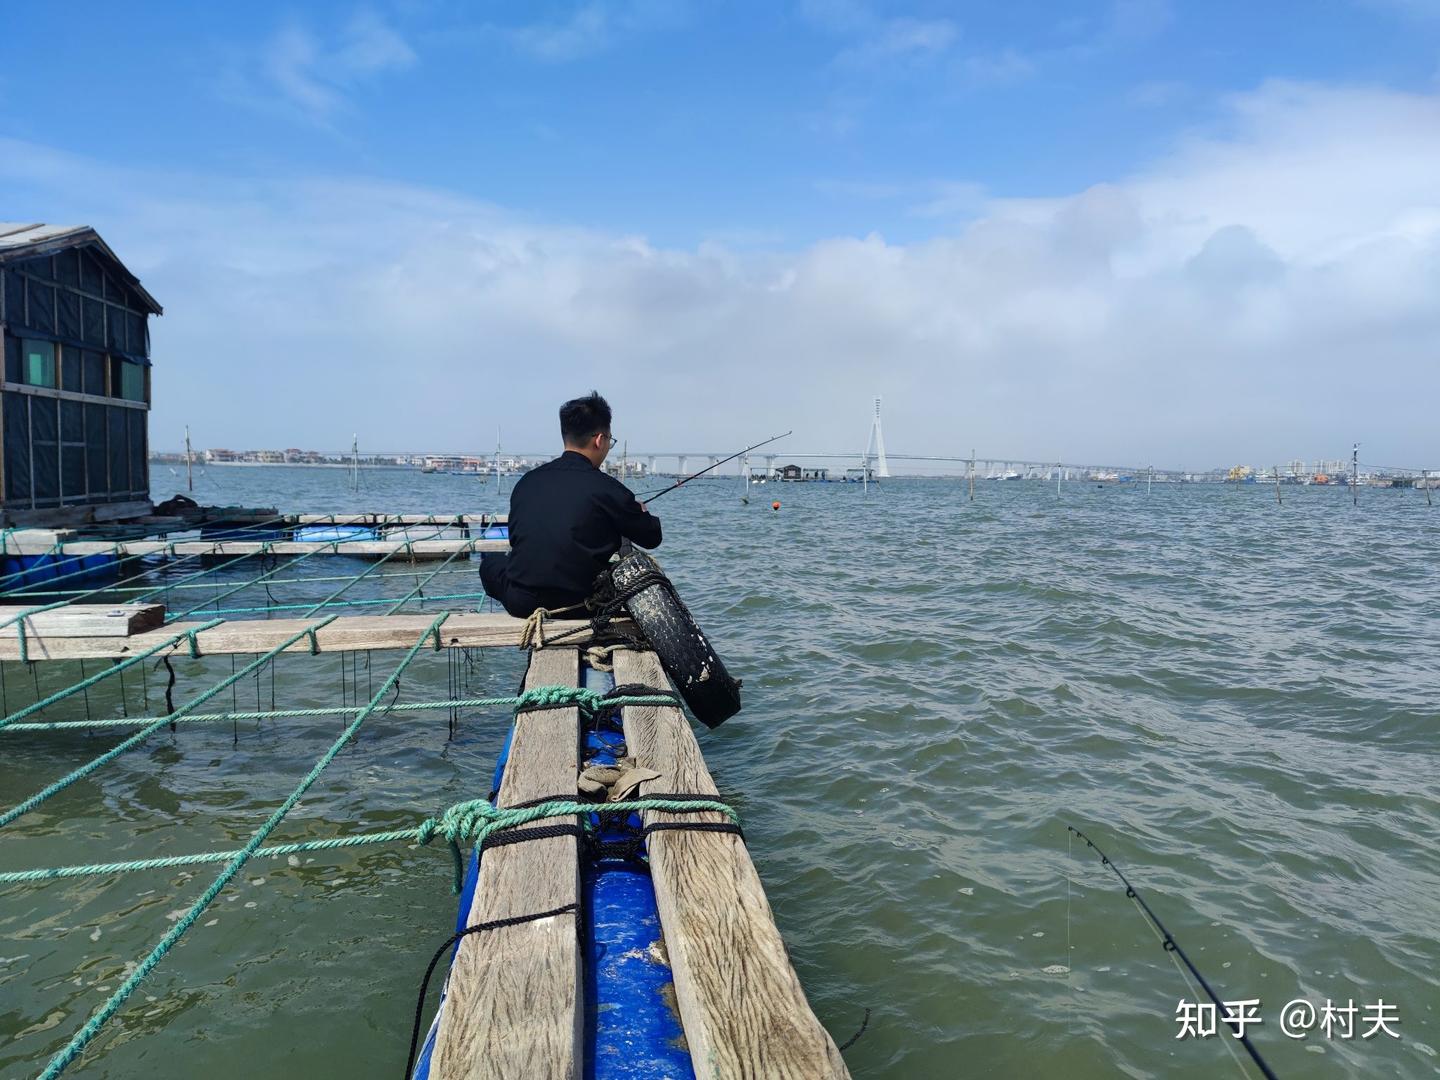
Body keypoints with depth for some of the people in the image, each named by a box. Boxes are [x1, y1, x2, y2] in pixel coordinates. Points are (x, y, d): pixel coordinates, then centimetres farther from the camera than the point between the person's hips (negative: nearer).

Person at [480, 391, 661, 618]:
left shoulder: (527, 481, 5)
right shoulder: (607, 488, -8)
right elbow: (652, 537, 3)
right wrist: (641, 513, 28)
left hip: (519, 603, 3)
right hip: (578, 605, -3)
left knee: (491, 560, 33)